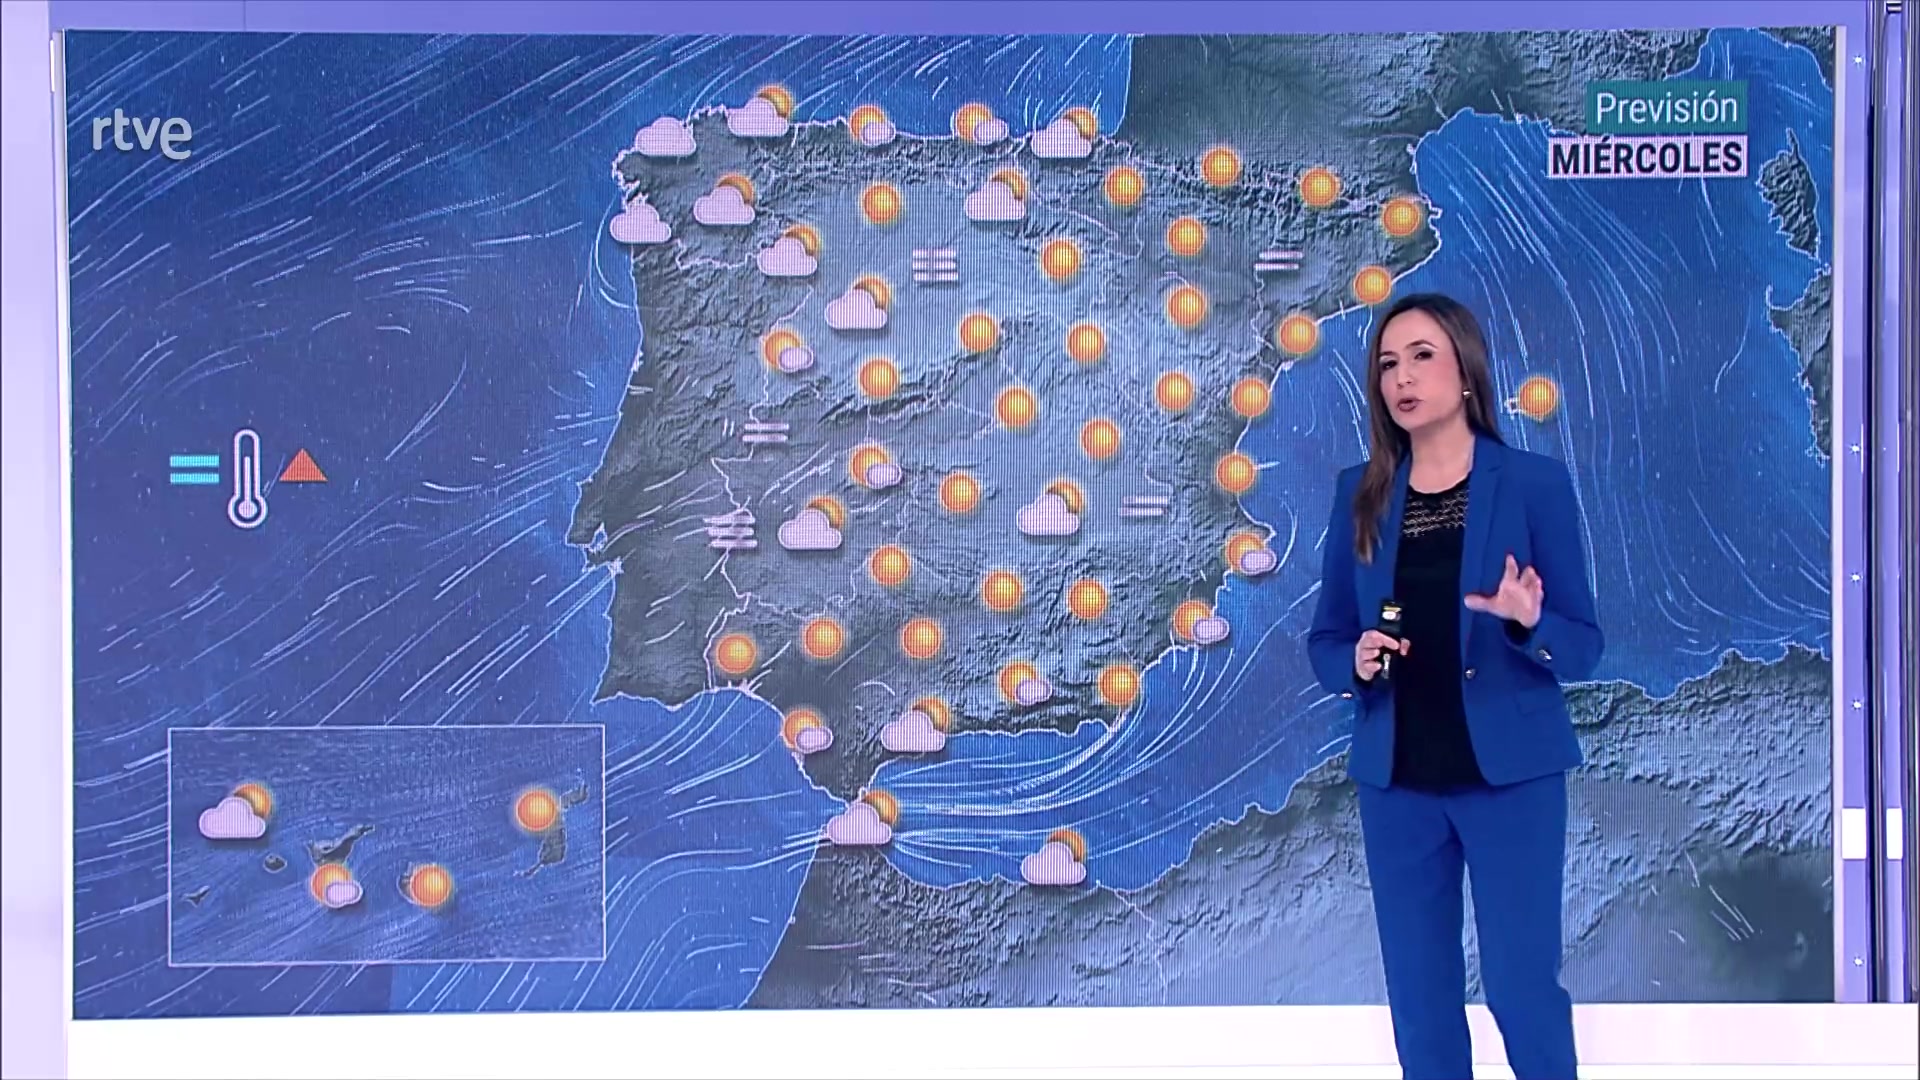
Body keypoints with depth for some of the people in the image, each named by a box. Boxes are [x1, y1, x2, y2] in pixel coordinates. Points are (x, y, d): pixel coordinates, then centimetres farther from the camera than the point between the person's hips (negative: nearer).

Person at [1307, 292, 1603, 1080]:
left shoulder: (1535, 483, -4)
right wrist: (1356, 663, -13)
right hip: (1397, 780, 3)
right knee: (1419, 998, 9)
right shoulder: (1360, 494, 4)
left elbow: (1584, 646, -3)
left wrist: (1529, 622, -24)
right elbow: (1324, 639, 8)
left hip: (1510, 774, -3)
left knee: (1522, 987, 0)